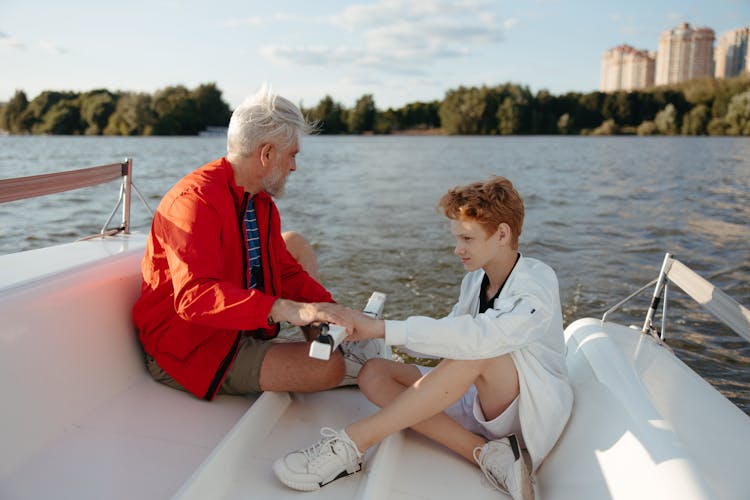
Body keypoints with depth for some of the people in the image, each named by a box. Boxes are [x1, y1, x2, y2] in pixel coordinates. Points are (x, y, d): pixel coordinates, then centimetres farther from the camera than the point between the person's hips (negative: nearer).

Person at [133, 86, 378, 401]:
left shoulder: (261, 202, 3)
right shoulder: (196, 200, -25)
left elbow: (287, 272, 7)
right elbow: (195, 297, -38)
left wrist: (331, 311, -9)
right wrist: (288, 310, -49)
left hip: (241, 326, 9)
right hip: (188, 348, -9)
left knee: (296, 245, 6)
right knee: (326, 366, -24)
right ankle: (352, 366, 12)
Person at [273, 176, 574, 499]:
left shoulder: (538, 282, -19)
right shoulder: (476, 278, 2)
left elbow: (479, 337, -36)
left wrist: (384, 329, -38)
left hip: (535, 410, -6)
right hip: (480, 400, 7)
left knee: (478, 349, -37)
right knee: (373, 374, -11)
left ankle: (355, 441, -34)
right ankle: (485, 453, -22)